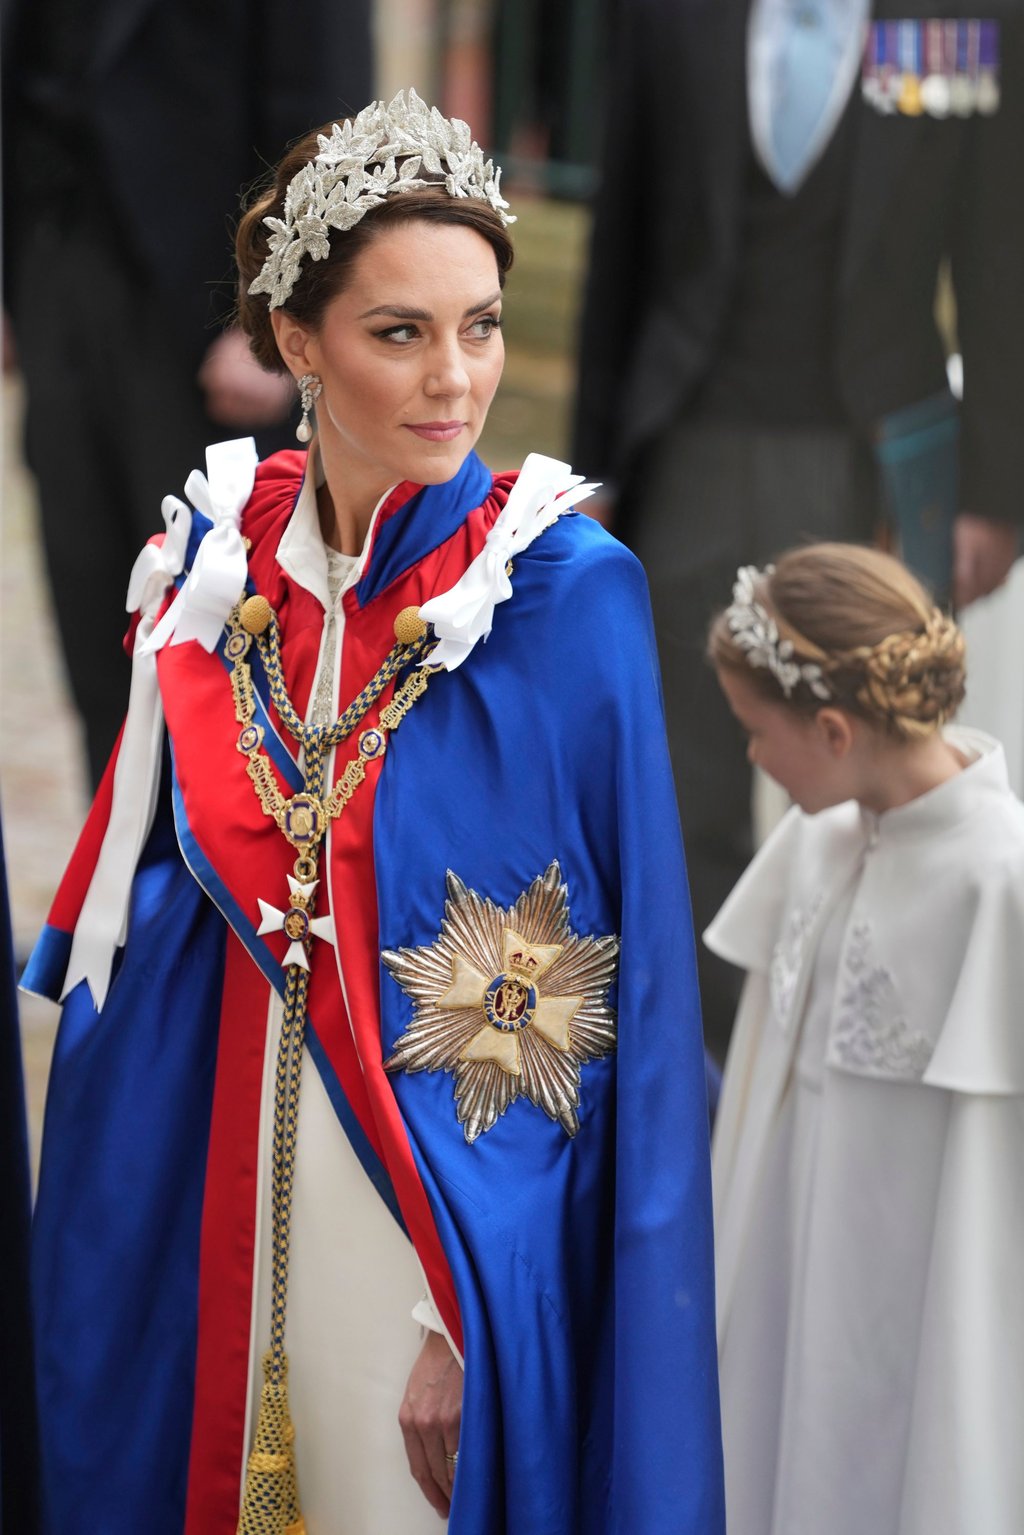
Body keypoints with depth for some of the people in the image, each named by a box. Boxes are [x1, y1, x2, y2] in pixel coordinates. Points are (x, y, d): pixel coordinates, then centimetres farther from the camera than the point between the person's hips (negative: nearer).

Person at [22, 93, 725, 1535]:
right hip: (220, 1187, 4)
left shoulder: (569, 592, -13)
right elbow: (146, 901, 10)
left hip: (452, 1212, -4)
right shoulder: (217, 560, 0)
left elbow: (629, 986, -12)